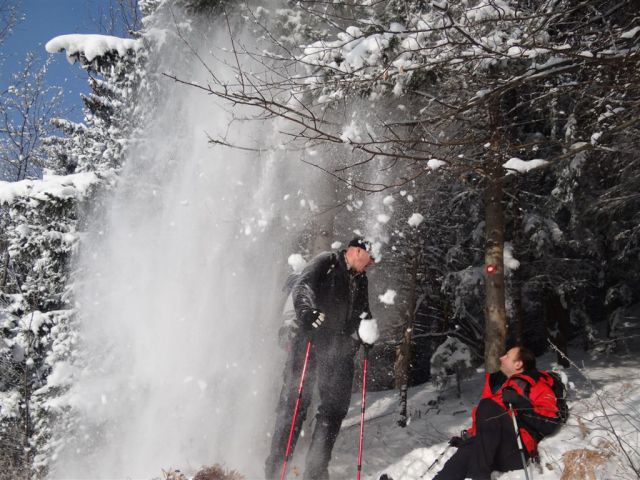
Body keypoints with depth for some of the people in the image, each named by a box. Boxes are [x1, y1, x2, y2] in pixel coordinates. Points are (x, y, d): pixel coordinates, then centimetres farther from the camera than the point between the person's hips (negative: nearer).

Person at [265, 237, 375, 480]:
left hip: (340, 348, 7)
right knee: (295, 402, -8)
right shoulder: (327, 262, 1)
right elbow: (301, 287, -12)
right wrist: (307, 313, -29)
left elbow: (361, 313, 29)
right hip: (310, 340, -7)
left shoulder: (360, 280, 21)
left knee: (335, 408, 3)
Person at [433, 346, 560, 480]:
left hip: (515, 451, -5)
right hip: (493, 452, 5)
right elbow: (479, 418, 33)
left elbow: (550, 423, -7)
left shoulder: (537, 387, 8)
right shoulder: (498, 384, 29)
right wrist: (468, 436, 15)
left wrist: (521, 404, -18)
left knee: (489, 407, -27)